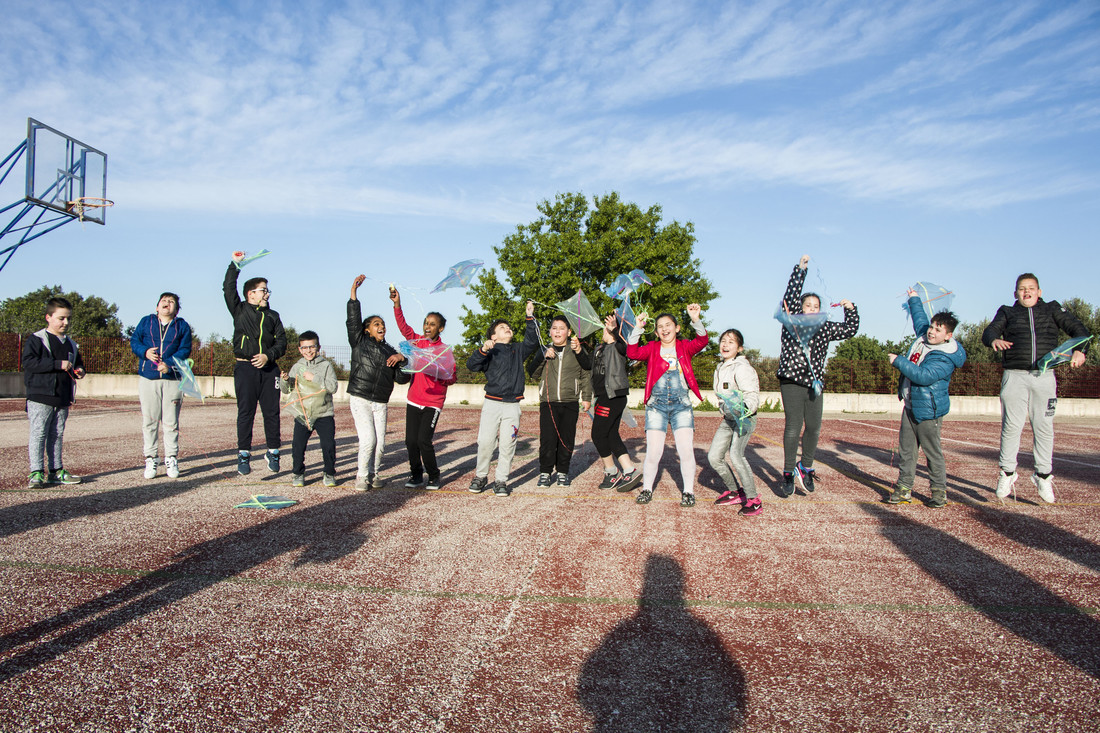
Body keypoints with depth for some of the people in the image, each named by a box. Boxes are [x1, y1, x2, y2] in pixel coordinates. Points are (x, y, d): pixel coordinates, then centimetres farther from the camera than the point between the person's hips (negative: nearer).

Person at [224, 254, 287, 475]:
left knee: (272, 412, 1)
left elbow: (282, 342, 8)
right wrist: (235, 265, -6)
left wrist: (268, 355, -8)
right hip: (245, 368, -2)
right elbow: (228, 289, -4)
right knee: (245, 412, -2)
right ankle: (243, 455, 4)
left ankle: (273, 453, 11)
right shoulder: (240, 310, 10)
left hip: (269, 369, 2)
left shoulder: (273, 316, 15)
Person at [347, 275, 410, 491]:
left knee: (380, 442, -2)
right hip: (360, 398, -4)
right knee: (368, 439, -13)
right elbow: (353, 320, -5)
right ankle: (362, 475, 5)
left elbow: (402, 378, 10)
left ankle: (374, 474, 18)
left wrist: (401, 360, -8)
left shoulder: (390, 351, 15)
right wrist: (353, 293, -11)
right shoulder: (359, 342, 7)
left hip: (380, 402, 4)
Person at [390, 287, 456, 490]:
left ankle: (434, 476, 9)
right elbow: (403, 327, -8)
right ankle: (416, 475, 21)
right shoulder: (418, 341, 6)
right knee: (411, 440, 2)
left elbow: (452, 377, -3)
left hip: (433, 402, -4)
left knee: (423, 440, -11)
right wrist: (397, 304, -20)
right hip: (414, 399, 4)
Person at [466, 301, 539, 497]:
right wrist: (483, 350, -21)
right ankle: (480, 477, 14)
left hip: (512, 405, 2)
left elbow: (532, 341, 5)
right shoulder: (490, 351, 5)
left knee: (507, 444, 0)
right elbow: (471, 365, -5)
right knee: (485, 442, -3)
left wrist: (530, 317, -1)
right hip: (492, 403, -2)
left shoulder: (518, 350, 17)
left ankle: (501, 481, 9)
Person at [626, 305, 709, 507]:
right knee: (653, 451, -3)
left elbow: (702, 341, -11)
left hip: (681, 405, 0)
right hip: (656, 405, 0)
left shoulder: (684, 347, 9)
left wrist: (696, 320, -26)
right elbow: (632, 353, -9)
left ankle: (688, 491, 11)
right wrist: (638, 329, -18)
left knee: (686, 450, -5)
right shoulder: (652, 348, 8)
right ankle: (646, 489, 15)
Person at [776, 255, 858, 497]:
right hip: (791, 382, -4)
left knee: (814, 427, 6)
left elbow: (850, 330, 25)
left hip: (814, 383, 4)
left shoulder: (825, 328, 13)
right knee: (793, 427, -6)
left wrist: (851, 309, 15)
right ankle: (788, 473, 3)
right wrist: (800, 268, -10)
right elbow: (791, 295, -9)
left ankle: (805, 467, 26)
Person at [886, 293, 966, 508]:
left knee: (932, 452, 0)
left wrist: (898, 361, -28)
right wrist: (914, 300, 39)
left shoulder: (945, 358, -19)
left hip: (927, 410, -8)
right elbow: (920, 320, 28)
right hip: (910, 406, 8)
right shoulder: (923, 337, 6)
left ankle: (939, 491, 13)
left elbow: (924, 376, -31)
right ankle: (904, 488, 14)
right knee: (906, 449, 9)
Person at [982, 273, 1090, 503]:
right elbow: (989, 331, 0)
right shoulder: (1007, 312, 14)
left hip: (1045, 376, 1)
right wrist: (995, 340, -25)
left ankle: (1043, 476, 12)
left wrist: (1080, 349, -13)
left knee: (1044, 427, 2)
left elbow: (1077, 327, 8)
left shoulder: (1052, 309, 16)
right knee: (1011, 426, -3)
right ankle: (1007, 474, 8)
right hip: (1015, 376, -1)